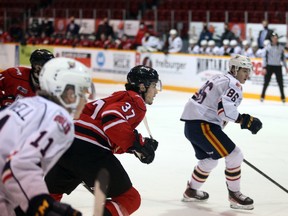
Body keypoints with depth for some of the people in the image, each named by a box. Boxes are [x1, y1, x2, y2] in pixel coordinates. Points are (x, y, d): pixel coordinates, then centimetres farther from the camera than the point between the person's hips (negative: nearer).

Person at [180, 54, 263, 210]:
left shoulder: (219, 79, 21)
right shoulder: (234, 84, -9)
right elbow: (225, 108, -25)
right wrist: (244, 120, -22)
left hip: (191, 124, 10)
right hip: (202, 125, -10)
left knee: (209, 160, 28)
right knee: (234, 155, -7)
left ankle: (191, 191, 40)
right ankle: (234, 195, -1)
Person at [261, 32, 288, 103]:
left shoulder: (281, 47, 6)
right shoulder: (268, 47, -2)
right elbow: (264, 57, -3)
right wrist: (264, 68, -9)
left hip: (278, 67, 2)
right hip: (269, 66, -2)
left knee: (280, 82, 0)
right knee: (266, 82, 1)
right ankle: (262, 96, 11)